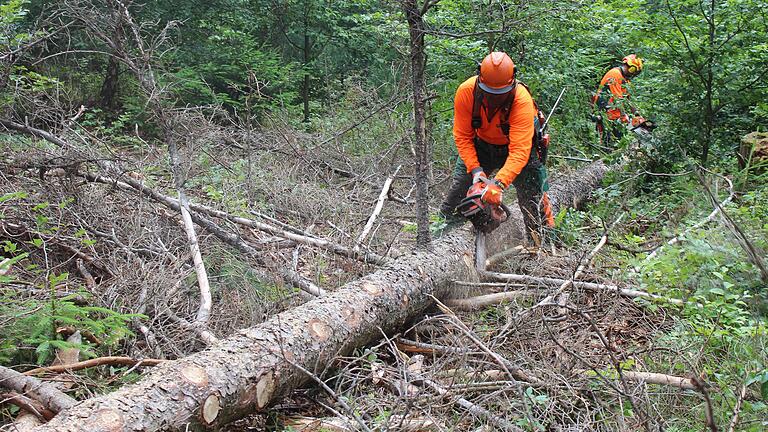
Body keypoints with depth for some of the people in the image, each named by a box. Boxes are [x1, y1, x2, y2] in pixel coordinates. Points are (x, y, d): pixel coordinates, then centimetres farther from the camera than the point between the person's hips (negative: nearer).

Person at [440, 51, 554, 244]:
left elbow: (519, 151, -40)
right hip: (481, 145, 3)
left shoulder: (522, 100, -36)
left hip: (520, 144, -2)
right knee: (459, 188, 1)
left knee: (533, 195, -7)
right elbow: (462, 136, -20)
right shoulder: (466, 92, -27)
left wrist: (499, 183, -52)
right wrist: (475, 169, -31)